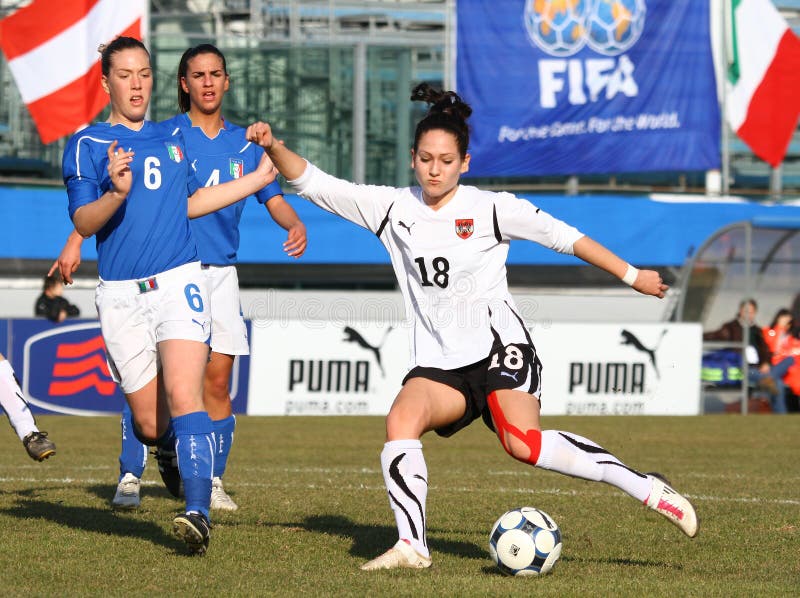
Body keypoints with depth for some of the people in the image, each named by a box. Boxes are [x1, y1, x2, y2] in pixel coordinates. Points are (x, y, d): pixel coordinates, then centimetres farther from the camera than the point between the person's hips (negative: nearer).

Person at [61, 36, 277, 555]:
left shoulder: (172, 137, 14)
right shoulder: (88, 144, 2)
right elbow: (83, 224, -7)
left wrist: (260, 178, 29)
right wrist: (117, 193, -27)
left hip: (179, 282, 1)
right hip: (122, 295, -1)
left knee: (183, 395, -20)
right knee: (150, 424, 2)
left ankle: (198, 512, -28)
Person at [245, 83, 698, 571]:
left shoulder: (491, 209, -2)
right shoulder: (392, 208, 6)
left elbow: (565, 237, 5)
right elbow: (314, 183, 4)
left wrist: (633, 276, 8)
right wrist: (274, 147, -13)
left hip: (499, 348, -4)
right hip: (439, 364, 4)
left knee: (524, 443, -28)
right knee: (401, 419, -26)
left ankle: (647, 489, -21)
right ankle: (412, 547, -23)